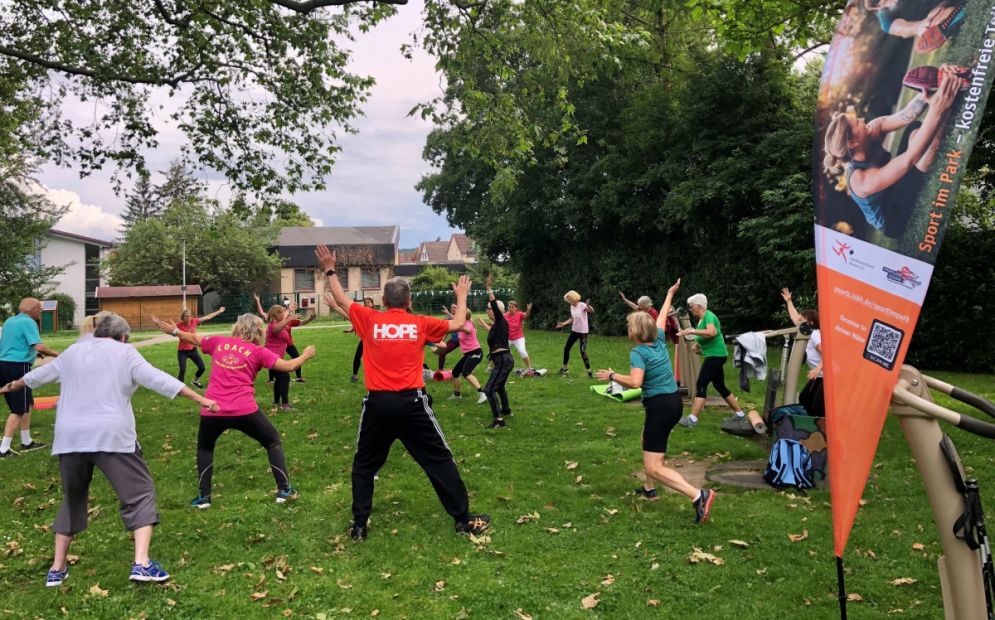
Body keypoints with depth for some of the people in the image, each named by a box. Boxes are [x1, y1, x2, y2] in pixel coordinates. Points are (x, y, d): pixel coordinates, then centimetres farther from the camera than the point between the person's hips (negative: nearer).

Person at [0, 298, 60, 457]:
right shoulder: (28, 322, -12)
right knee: (18, 409, -2)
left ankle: (26, 442, 27)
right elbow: (39, 346, -24)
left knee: (26, 404, 19)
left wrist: (32, 352, 25)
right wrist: (56, 355, -9)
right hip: (18, 368, -9)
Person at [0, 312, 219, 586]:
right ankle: (142, 563, -11)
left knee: (73, 499, 23)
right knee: (140, 494, 2)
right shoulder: (124, 353, 4)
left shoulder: (72, 352, 18)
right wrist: (200, 399, -9)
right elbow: (158, 380, -7)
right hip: (112, 436, -5)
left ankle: (57, 568, 28)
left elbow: (39, 374, 34)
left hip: (70, 437, 5)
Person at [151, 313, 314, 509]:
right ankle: (284, 490, 13)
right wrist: (306, 355, 18)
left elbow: (194, 338, 30)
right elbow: (287, 366, 1)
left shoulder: (219, 342, 14)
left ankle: (203, 496, 25)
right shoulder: (257, 351, 4)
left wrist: (174, 331, 46)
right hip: (244, 411, -3)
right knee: (273, 442, 18)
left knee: (204, 448, 30)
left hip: (212, 410, 3)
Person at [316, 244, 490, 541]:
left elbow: (341, 300, 16)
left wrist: (329, 269, 29)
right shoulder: (420, 323, 1)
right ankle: (464, 519, 15)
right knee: (440, 461, 10)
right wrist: (462, 295, 31)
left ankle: (359, 525, 20)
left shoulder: (370, 320, 1)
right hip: (412, 403, 0)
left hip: (378, 403, 1)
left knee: (364, 465, 18)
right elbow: (457, 324, 15)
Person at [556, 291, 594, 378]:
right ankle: (564, 368, 29)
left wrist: (588, 305, -55)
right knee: (566, 348, 12)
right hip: (574, 331, 8)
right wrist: (563, 323, 8)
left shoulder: (582, 305, -18)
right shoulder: (572, 307, 5)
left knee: (583, 352, -11)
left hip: (583, 332, -8)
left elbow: (592, 311, -35)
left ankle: (589, 372, -1)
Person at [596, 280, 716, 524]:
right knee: (648, 443, 33)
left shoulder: (638, 352, -14)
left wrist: (612, 376, -13)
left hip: (660, 406, -9)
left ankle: (698, 495, -22)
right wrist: (670, 293, 40)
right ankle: (649, 489, 41)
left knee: (654, 467, -7)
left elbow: (635, 382, -29)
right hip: (674, 402, 9)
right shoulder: (659, 341, 6)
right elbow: (662, 316, 24)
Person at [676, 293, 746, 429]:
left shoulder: (708, 316, -16)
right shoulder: (702, 318, 11)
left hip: (715, 355, -10)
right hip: (713, 355, 10)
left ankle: (692, 419, -13)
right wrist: (698, 346, 6)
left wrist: (692, 331, -32)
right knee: (720, 387, 16)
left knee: (701, 385, -12)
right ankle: (740, 414, 26)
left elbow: (712, 332, -35)